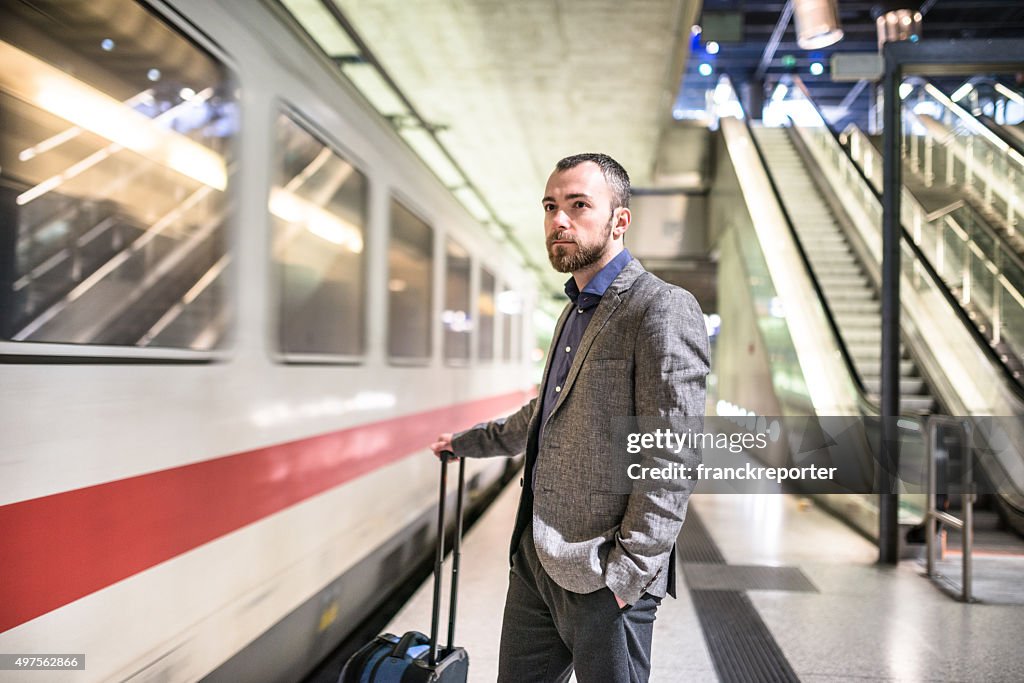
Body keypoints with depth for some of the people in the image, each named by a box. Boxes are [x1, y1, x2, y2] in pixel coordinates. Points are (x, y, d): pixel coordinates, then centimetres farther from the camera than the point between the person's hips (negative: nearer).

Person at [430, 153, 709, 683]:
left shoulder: (663, 309, -14)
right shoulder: (577, 310, 14)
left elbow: (672, 462, -19)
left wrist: (626, 573, -18)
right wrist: (467, 442, 35)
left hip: (603, 577, -8)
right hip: (534, 559, 8)